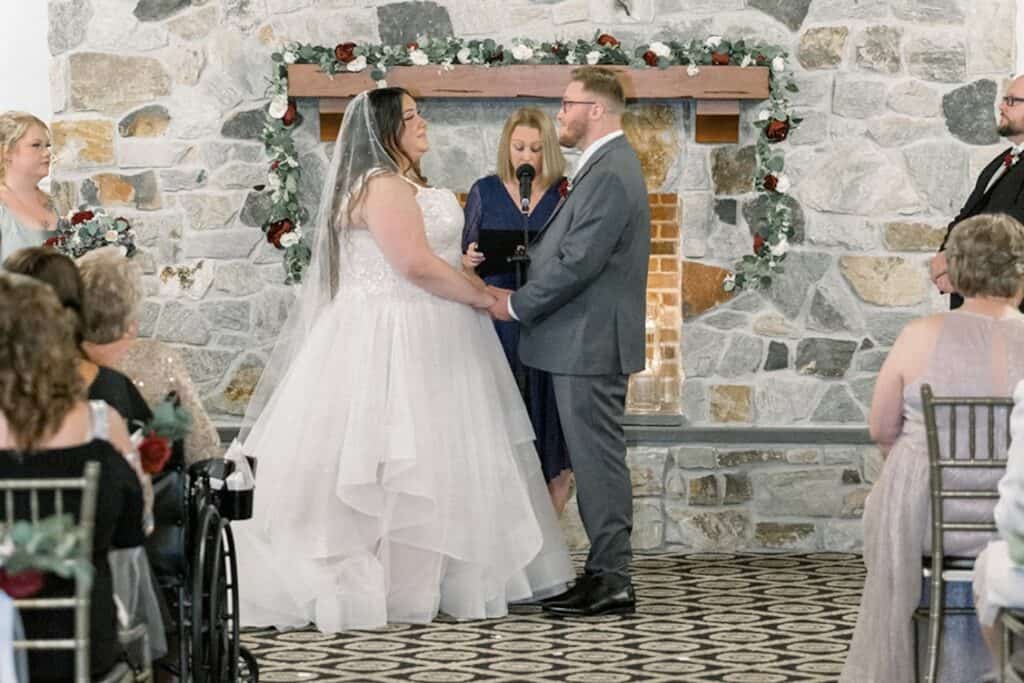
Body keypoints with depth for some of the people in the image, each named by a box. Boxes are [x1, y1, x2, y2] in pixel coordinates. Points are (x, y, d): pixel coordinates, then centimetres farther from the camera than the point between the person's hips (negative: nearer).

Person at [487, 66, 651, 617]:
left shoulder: (610, 175, -18)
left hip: (590, 344, -10)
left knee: (597, 459, -6)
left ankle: (611, 582, -1)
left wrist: (517, 305, -10)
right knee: (594, 460, 12)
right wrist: (517, 289, 6)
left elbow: (577, 263, -22)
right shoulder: (606, 167, 16)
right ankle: (607, 572, 18)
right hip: (586, 342, 10)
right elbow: (566, 251, 19)